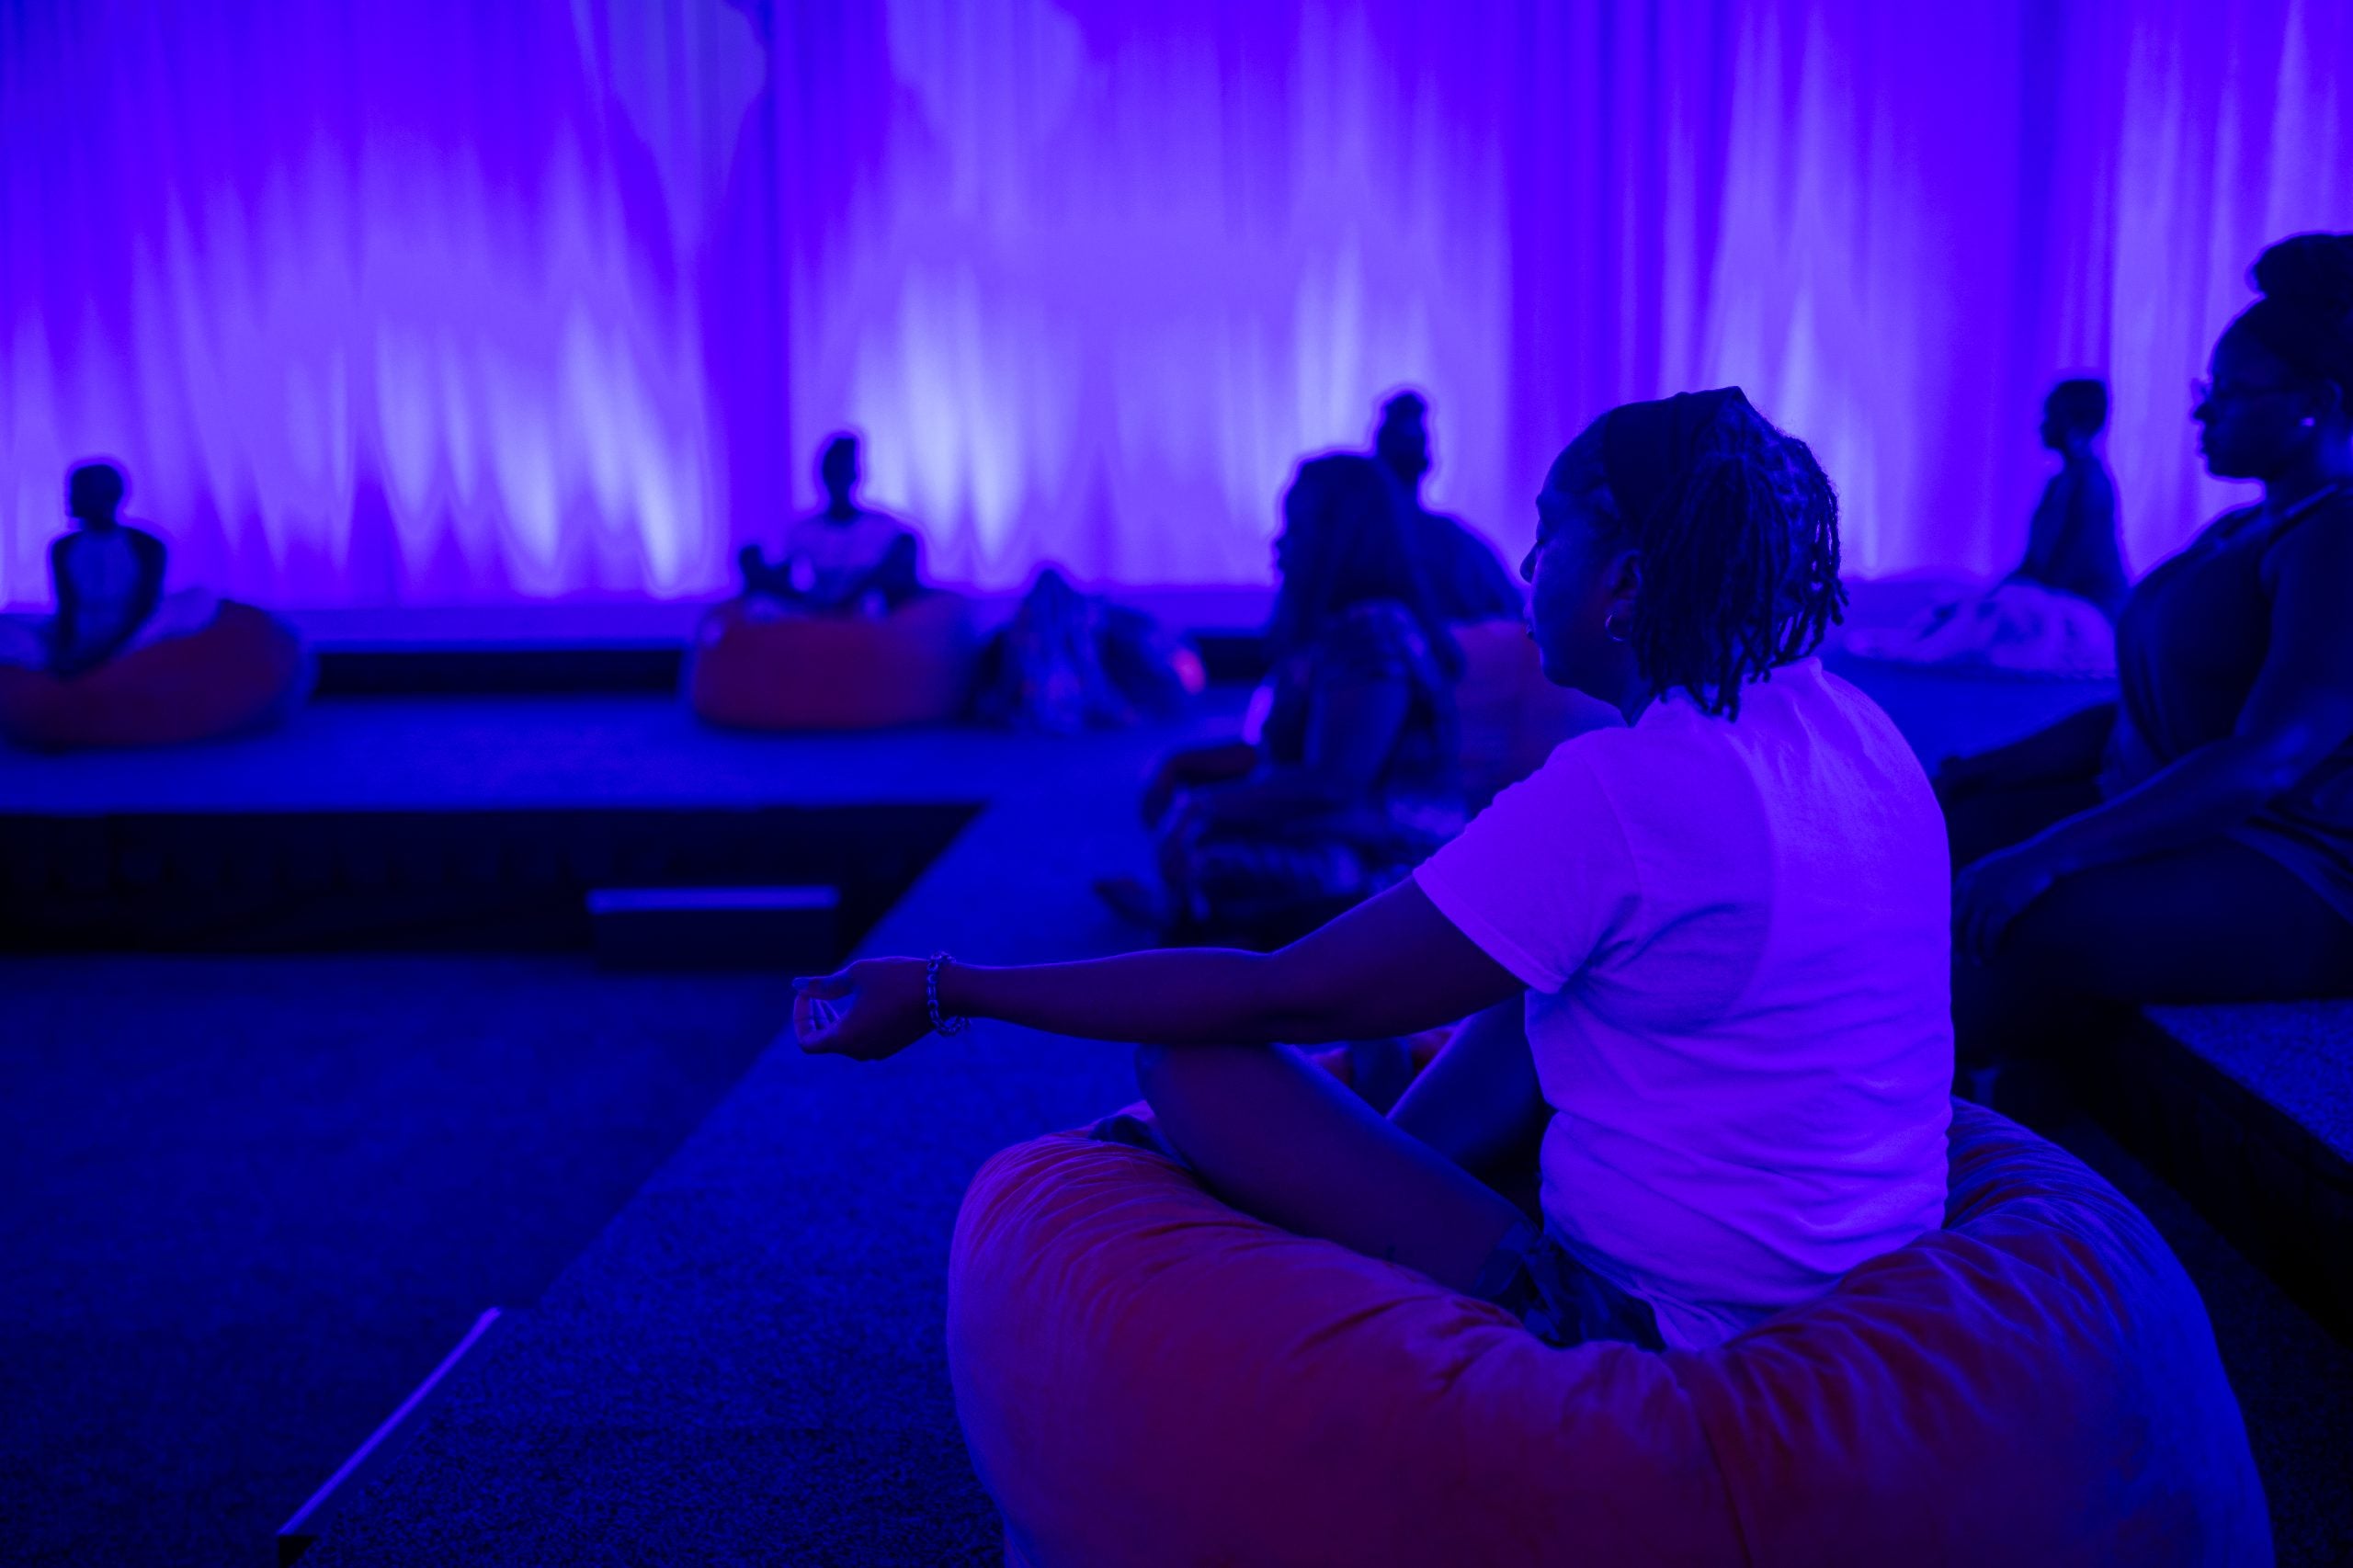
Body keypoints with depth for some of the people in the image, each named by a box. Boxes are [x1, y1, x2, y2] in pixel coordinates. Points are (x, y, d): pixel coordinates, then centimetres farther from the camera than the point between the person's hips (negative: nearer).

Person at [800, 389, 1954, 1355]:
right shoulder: (1845, 721, 3)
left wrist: (942, 993, -13)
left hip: (1659, 1332, -9)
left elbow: (1281, 997, -20)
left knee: (1194, 1062, -9)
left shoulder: (1624, 790, -24)